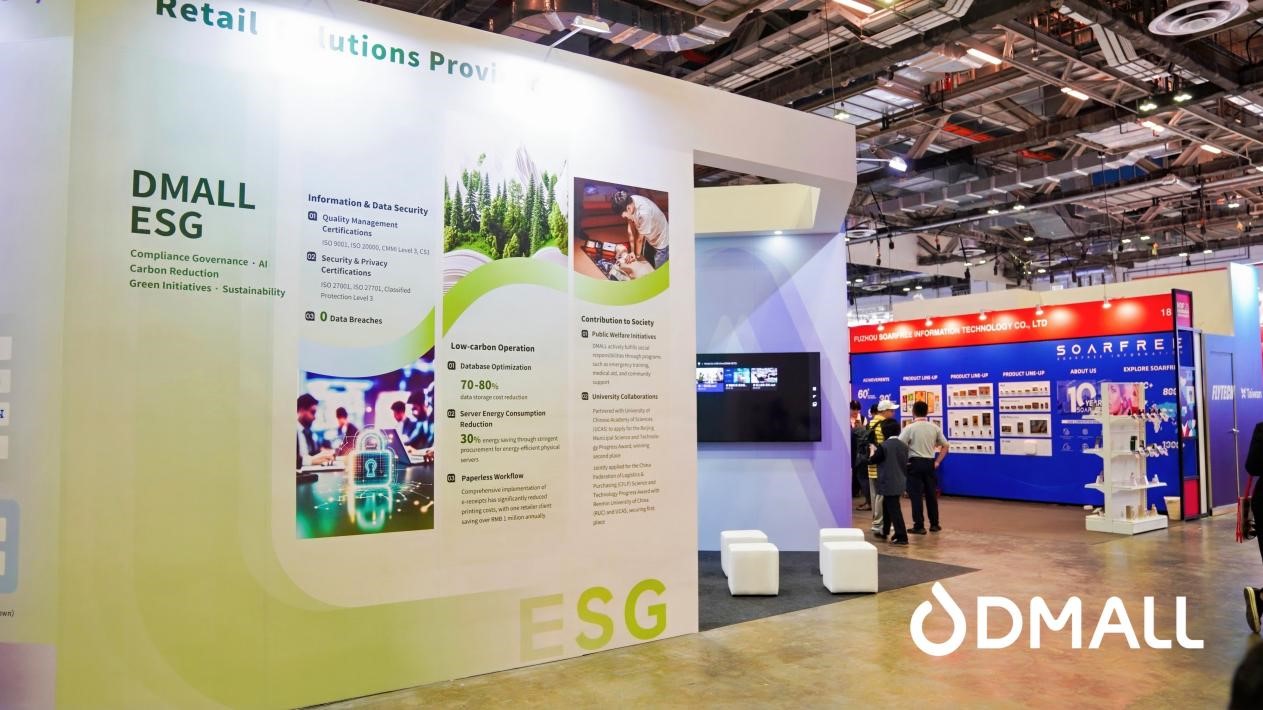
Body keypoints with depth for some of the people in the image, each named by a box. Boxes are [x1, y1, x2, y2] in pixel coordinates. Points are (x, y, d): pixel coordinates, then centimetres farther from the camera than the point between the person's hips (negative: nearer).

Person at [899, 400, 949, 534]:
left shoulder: (910, 428, -8)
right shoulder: (934, 427, 5)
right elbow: (945, 446, 9)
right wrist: (937, 462, 12)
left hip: (915, 463, -4)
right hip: (930, 463, 4)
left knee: (916, 495, 0)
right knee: (931, 494, 14)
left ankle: (919, 526, 0)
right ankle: (934, 524, 20)